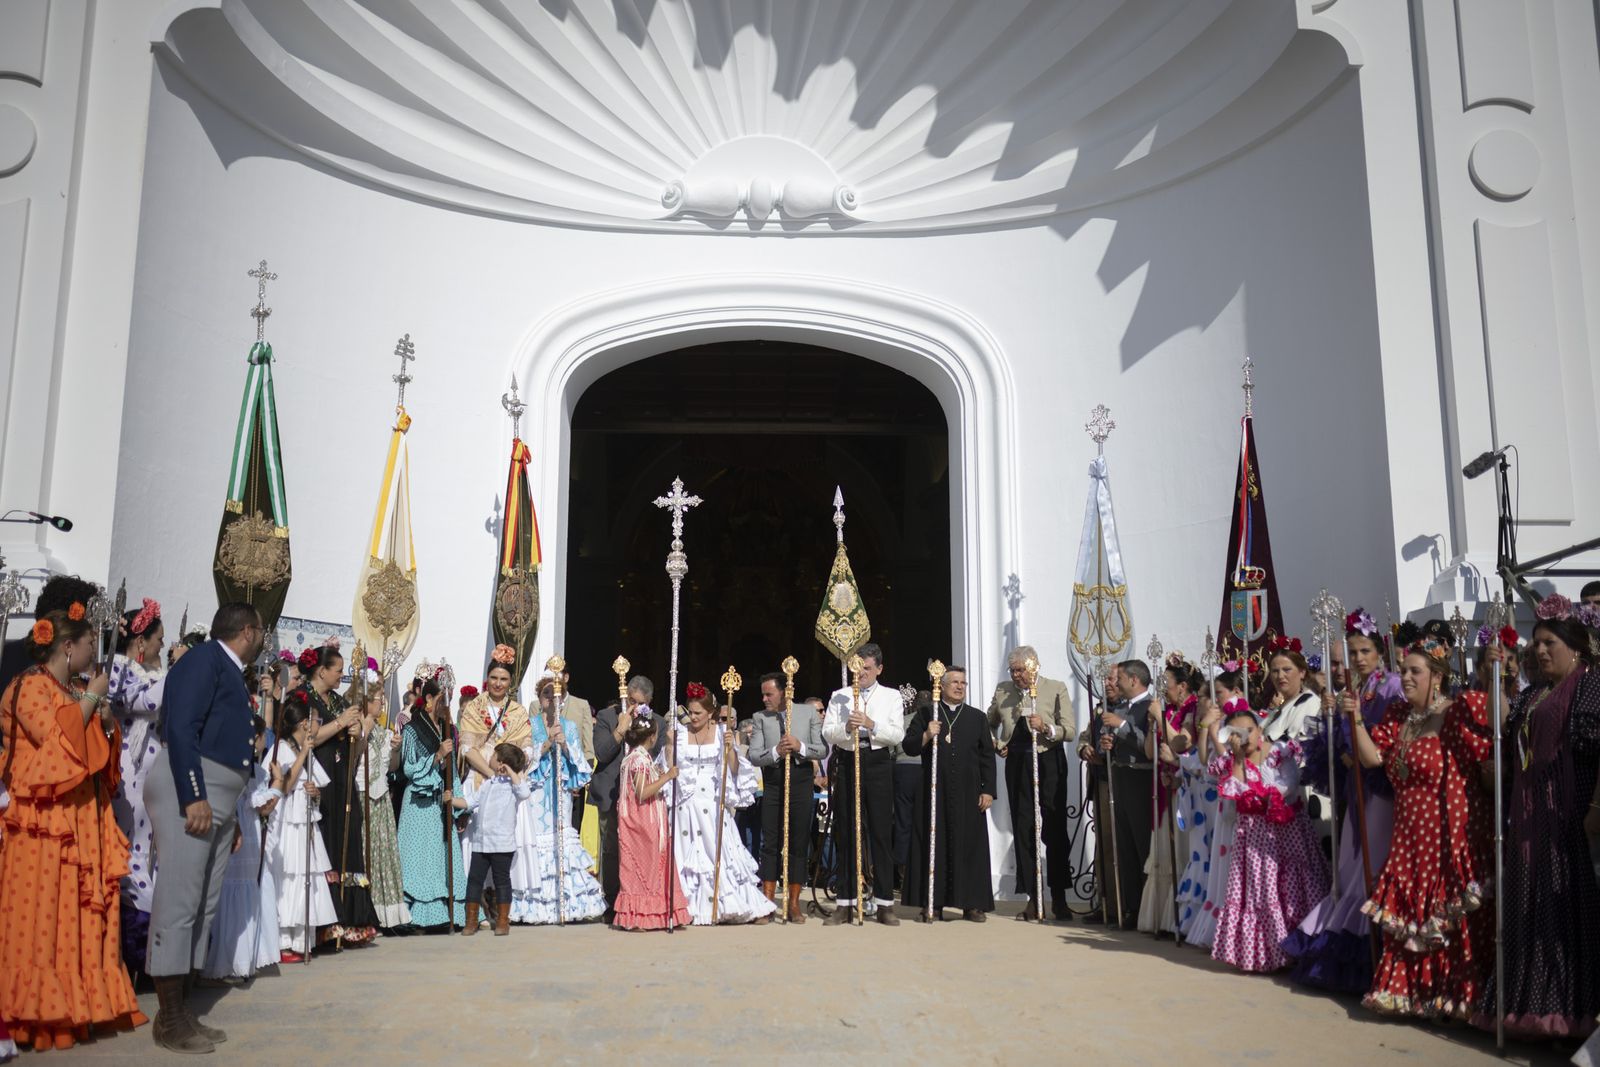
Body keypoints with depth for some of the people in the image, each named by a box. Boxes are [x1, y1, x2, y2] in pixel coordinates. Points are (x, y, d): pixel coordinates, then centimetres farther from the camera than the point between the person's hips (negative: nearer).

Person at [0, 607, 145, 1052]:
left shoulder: (78, 693, 18)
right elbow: (56, 741, -16)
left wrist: (106, 721, 3)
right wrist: (90, 699, -9)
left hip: (84, 820, 8)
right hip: (45, 822, -8)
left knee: (84, 913, 6)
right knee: (43, 915, -7)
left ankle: (79, 1002, 10)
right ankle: (43, 1013, -3)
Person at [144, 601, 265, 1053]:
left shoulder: (231, 672, 21)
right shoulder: (204, 659, -6)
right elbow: (180, 727, -16)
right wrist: (194, 797, -22)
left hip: (216, 798, 10)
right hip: (188, 788, -10)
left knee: (204, 903, 9)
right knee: (179, 898, -8)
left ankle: (180, 1010, 14)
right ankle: (168, 1019, -3)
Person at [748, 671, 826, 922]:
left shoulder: (809, 712, 3)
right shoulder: (760, 718, 3)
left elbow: (823, 749, -1)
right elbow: (754, 756, -4)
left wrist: (800, 746, -17)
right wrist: (776, 752, -21)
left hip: (801, 783, 0)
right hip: (773, 786, 0)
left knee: (799, 843, 4)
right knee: (770, 844, 0)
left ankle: (793, 904, 13)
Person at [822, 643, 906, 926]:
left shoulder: (891, 697, 8)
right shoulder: (839, 696, 11)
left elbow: (898, 735, -3)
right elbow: (827, 732, 0)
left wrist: (871, 724, -17)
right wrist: (846, 728, -19)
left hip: (878, 763, -1)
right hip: (847, 762, 1)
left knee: (881, 833, -1)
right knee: (845, 833, 3)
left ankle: (885, 904, 5)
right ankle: (845, 903, 10)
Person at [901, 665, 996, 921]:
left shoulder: (977, 718, 11)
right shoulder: (926, 713, 8)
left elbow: (987, 756, 9)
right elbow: (909, 746, 3)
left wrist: (988, 790, 2)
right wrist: (926, 736, -15)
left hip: (968, 794, 1)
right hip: (933, 792, -1)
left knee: (970, 846, 1)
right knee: (933, 845, 0)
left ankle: (972, 904, 7)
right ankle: (931, 904, 5)